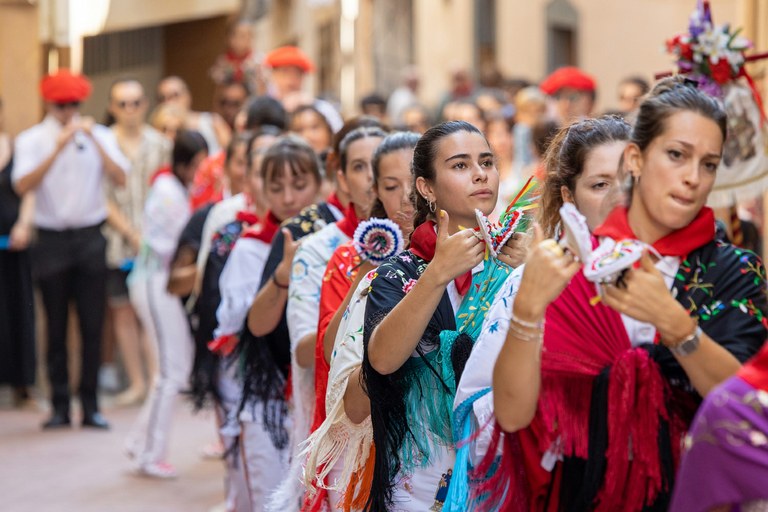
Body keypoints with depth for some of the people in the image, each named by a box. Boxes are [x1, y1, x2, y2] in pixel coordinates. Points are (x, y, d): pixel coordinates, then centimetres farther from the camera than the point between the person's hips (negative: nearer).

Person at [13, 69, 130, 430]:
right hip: (51, 238, -1)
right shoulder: (32, 140, 1)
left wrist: (94, 140, -16)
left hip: (90, 237, 1)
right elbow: (23, 186, -15)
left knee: (92, 325, 1)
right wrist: (58, 149, -20)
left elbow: (121, 179, -9)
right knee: (56, 327, 5)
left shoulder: (99, 136, 5)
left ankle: (90, 405, 8)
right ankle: (60, 406, 12)